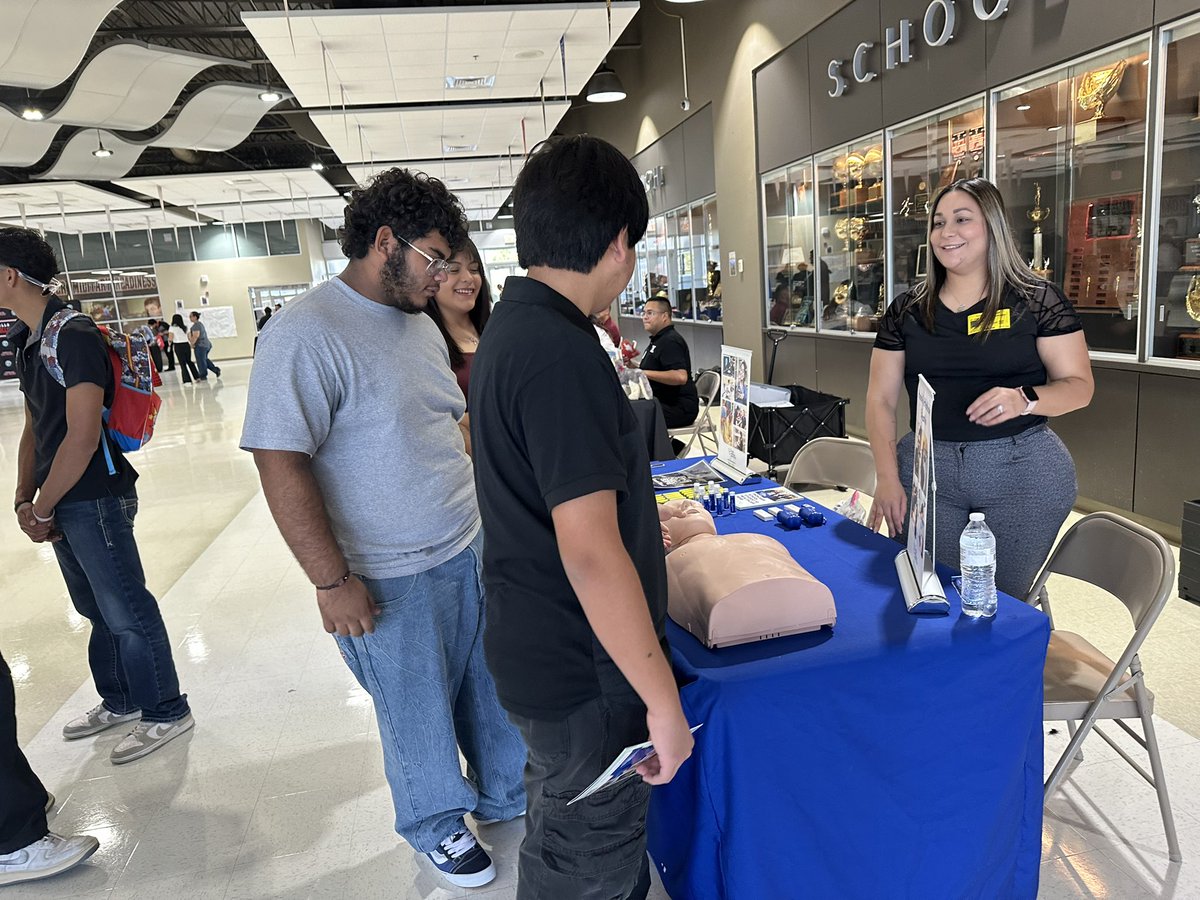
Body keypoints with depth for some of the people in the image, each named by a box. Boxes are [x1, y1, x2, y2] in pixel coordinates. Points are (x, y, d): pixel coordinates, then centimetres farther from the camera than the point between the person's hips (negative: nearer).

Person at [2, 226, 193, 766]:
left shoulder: (74, 336, -17)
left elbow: (83, 438, -22)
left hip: (95, 500, -9)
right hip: (62, 502, 9)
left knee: (125, 611, 1)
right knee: (97, 609, 19)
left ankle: (164, 712, 16)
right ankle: (119, 701, 36)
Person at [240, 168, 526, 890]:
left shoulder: (419, 323, 7)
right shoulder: (307, 334, -18)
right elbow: (280, 464, -21)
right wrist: (333, 581, -19)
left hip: (472, 550, 7)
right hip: (393, 580, -7)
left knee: (495, 689, 21)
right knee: (419, 709, 15)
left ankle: (507, 794, 46)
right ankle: (439, 824, 41)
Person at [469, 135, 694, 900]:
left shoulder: (510, 327, 5)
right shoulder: (562, 354, -26)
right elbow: (590, 556, -29)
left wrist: (636, 523, 27)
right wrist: (664, 701, -20)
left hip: (539, 645, 9)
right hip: (583, 668, -9)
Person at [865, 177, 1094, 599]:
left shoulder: (1037, 300, 0)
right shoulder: (907, 310, 6)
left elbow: (1079, 386, 0)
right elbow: (881, 399, 5)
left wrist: (1025, 399, -21)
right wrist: (887, 478, -4)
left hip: (1023, 471, -2)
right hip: (926, 469, 2)